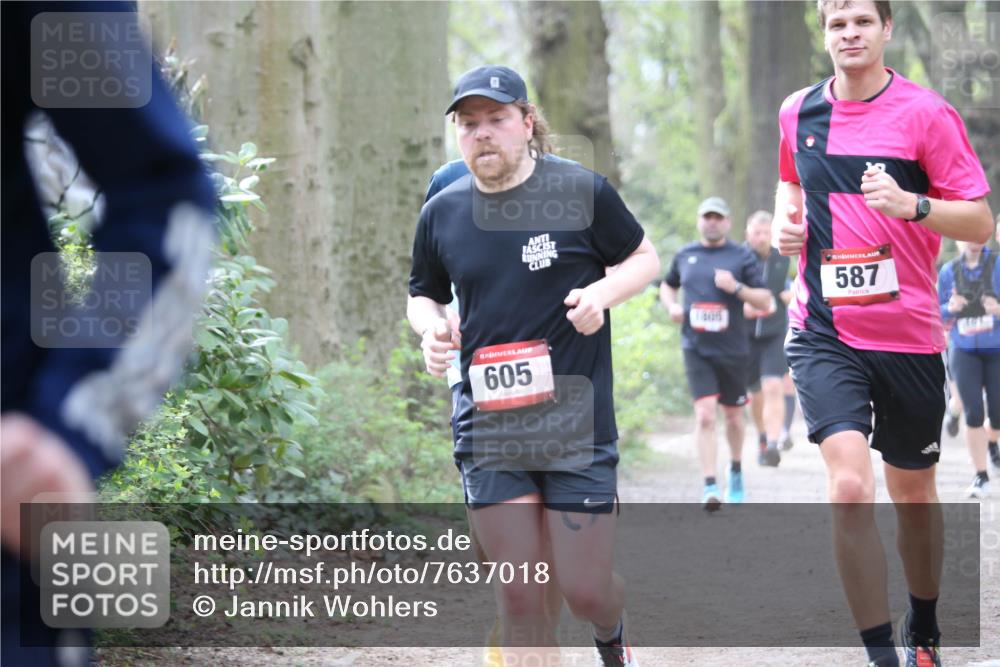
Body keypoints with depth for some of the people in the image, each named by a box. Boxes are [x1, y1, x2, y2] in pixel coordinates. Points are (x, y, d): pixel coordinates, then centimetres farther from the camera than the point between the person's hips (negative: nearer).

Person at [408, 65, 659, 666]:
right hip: (488, 428, 2)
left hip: (576, 420, -2)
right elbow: (423, 295, 20)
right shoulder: (442, 213, 5)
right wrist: (432, 329, -2)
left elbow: (645, 259, 8)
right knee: (520, 600, -2)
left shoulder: (582, 192, -4)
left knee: (585, 589, 1)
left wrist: (603, 292, -12)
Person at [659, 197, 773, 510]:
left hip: (732, 350, 0)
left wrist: (736, 287, -19)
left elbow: (765, 301, -3)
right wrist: (671, 306, 4)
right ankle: (710, 487, -16)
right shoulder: (685, 255, 8)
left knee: (733, 415, 13)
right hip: (696, 350, 0)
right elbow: (668, 285, 25)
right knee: (705, 415, -13)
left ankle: (736, 470, 39)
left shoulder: (742, 257, 0)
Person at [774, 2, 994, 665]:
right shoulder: (798, 111, 5)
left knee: (913, 495, 14)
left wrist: (910, 204, -25)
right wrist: (787, 217, 5)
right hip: (824, 332, 1)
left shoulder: (926, 112, -7)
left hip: (908, 333, -1)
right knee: (850, 489, -19)